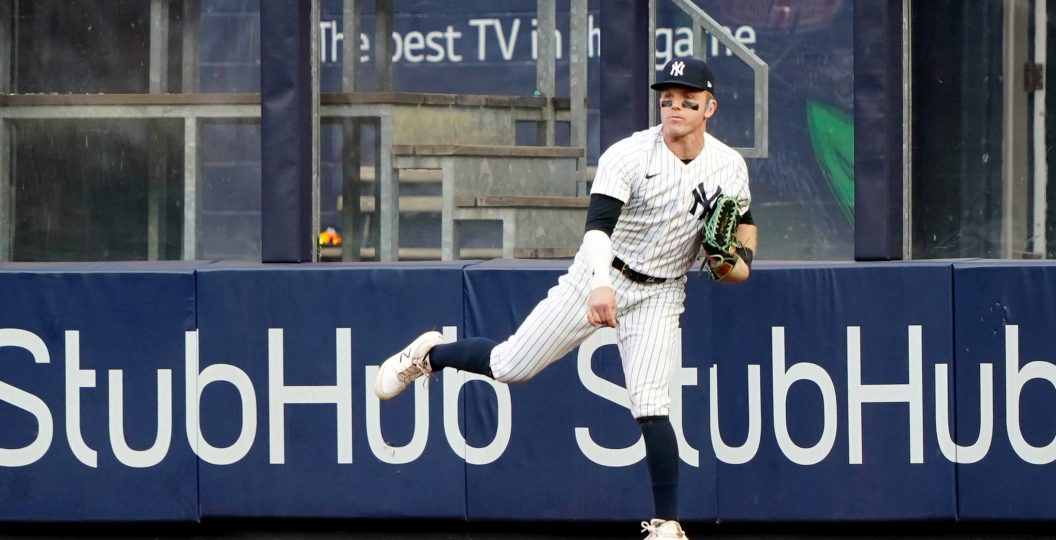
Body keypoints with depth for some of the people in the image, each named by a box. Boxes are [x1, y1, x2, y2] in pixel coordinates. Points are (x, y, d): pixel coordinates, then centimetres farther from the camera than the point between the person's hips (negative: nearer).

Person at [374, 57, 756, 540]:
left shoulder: (730, 167, -7)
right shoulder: (628, 156, -21)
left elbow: (743, 219, 13)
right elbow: (598, 224, -32)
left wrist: (736, 261, -9)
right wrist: (600, 285, -51)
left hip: (659, 296, 2)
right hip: (600, 277, -2)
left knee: (649, 405, -13)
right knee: (510, 366, 0)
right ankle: (429, 354, 29)